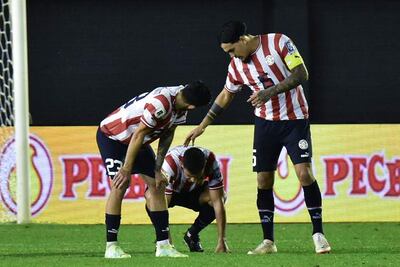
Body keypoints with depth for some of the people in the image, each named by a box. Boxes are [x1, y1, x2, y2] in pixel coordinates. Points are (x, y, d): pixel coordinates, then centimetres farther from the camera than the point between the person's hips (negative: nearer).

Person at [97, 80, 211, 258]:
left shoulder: (180, 109, -8)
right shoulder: (160, 103, -36)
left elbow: (166, 136, -1)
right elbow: (138, 135, -31)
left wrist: (157, 170, -4)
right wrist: (126, 169, -26)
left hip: (136, 140, 9)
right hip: (111, 135, -9)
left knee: (157, 186, 2)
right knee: (120, 186, -19)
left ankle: (163, 245, 3)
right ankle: (111, 246, -15)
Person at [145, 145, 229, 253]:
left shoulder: (211, 162, -31)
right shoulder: (170, 163, -40)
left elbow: (217, 201, -29)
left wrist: (221, 241, -32)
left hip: (193, 191, 3)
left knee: (220, 197, -28)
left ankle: (192, 235, -3)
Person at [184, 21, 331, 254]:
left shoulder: (279, 43, -14)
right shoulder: (236, 65, 0)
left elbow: (302, 74, -18)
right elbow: (226, 96, 15)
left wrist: (271, 91, -26)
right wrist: (202, 126, 16)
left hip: (295, 119, -4)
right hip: (266, 122, 4)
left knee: (305, 173, -14)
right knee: (264, 180, -1)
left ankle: (318, 235, -5)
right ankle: (268, 242, 5)